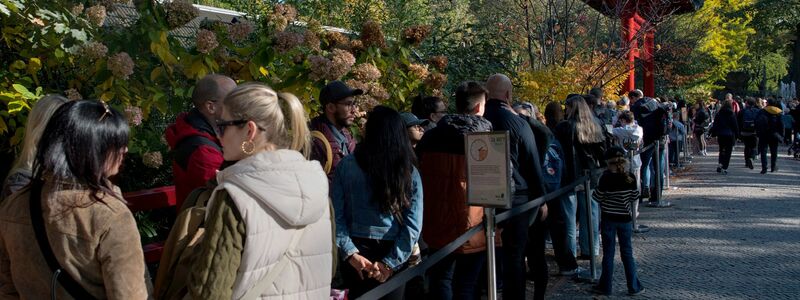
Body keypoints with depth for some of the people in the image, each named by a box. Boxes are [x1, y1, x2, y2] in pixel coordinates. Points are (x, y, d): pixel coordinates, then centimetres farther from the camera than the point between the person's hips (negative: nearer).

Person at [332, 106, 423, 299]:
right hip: (393, 254, 0)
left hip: (356, 259, 0)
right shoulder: (410, 172, -4)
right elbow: (413, 225, -9)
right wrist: (390, 262, -9)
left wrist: (351, 253, -10)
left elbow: (335, 215, -11)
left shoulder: (347, 165, -6)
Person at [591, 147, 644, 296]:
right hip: (625, 219, 2)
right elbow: (634, 198, 2)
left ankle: (606, 286, 15)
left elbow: (597, 197, -9)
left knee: (608, 254, 8)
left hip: (608, 220, -2)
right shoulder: (630, 178, -8)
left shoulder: (606, 178, -16)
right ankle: (634, 287, 15)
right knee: (627, 253, 12)